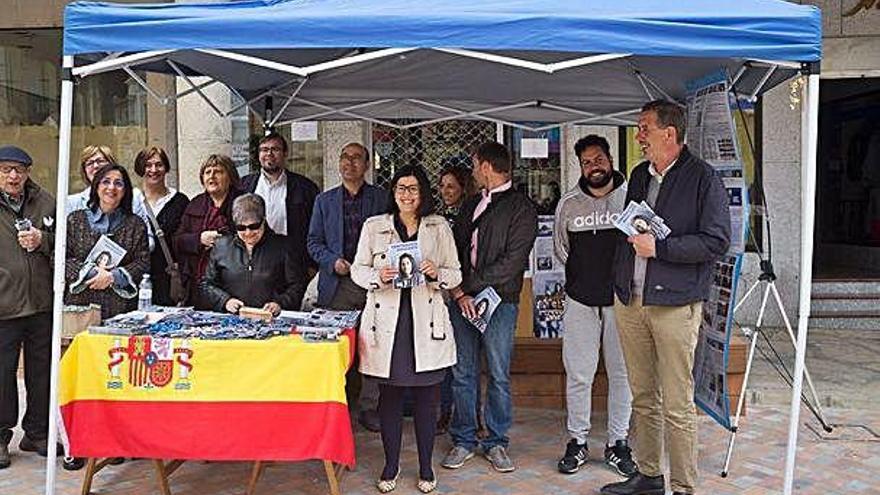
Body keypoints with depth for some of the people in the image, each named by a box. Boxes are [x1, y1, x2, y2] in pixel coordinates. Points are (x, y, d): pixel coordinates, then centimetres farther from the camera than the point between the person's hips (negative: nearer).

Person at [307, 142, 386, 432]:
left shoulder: (382, 198, 7)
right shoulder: (324, 200, 12)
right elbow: (313, 242, 11)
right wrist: (333, 261, -6)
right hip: (337, 285, 1)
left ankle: (369, 407, 10)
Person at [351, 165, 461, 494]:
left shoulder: (439, 227, 8)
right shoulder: (374, 226, 8)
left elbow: (455, 274, 8)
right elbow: (358, 269, 7)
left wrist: (437, 273, -13)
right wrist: (378, 276, -13)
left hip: (426, 322, 0)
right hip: (386, 321, 0)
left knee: (426, 398, 6)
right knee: (389, 396, 6)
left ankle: (426, 467, 23)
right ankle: (391, 465, 24)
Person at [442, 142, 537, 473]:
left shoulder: (521, 209, -4)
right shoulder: (470, 205, 16)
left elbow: (512, 262, -13)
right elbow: (454, 252, 11)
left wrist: (466, 286, -12)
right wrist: (458, 293, -5)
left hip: (499, 301, -5)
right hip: (463, 300, 5)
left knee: (499, 376, 4)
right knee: (462, 373, 8)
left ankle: (496, 442, 19)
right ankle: (464, 440, 20)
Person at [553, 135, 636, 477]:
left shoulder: (632, 197, -3)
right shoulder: (568, 203, 5)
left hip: (621, 299, -1)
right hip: (580, 300, 1)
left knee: (622, 373, 7)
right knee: (578, 374, 4)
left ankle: (618, 443, 20)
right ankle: (577, 441, 18)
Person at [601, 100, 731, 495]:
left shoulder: (703, 178, -6)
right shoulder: (639, 175, 15)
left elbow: (716, 241, -11)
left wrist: (658, 247, -16)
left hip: (675, 304, -6)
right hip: (630, 301, 6)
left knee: (677, 406, -1)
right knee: (642, 398, 15)